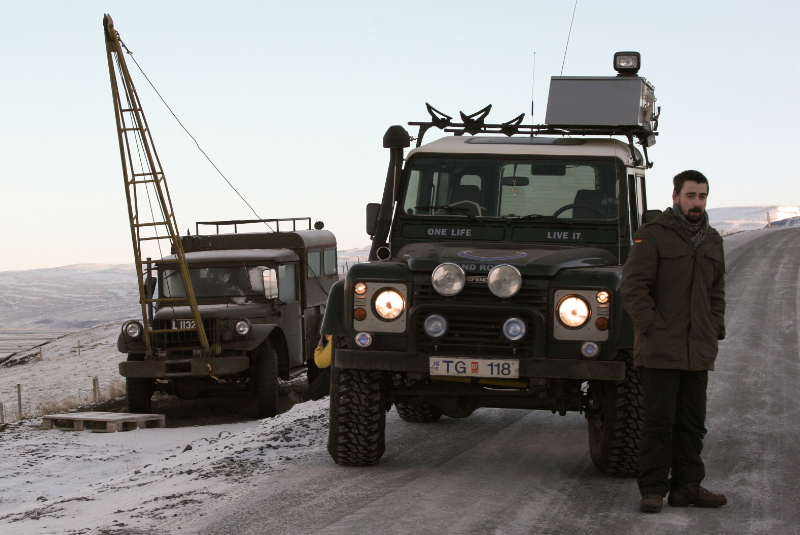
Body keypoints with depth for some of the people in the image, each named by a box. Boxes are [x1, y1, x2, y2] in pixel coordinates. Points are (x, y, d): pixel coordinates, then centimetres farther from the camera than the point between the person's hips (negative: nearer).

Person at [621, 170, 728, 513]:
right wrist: (652, 328, -15)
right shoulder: (652, 236, -6)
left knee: (692, 423, 9)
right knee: (659, 421, -4)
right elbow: (633, 288, -10)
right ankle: (653, 491, 1)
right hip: (660, 350, -6)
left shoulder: (712, 241, 15)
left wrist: (715, 330, 10)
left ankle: (686, 487, 17)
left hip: (698, 351, 6)